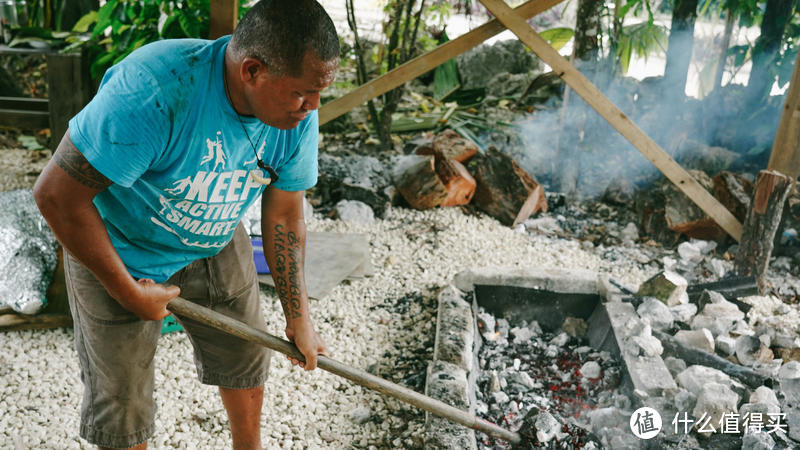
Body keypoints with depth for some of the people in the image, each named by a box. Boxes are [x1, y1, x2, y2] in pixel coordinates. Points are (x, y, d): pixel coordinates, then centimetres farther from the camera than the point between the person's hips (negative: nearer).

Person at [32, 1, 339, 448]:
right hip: (117, 253, -5)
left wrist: (299, 319, -1)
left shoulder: (299, 116, -18)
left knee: (247, 355, 20)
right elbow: (57, 194, -31)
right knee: (121, 404, 9)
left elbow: (284, 219, -6)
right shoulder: (155, 91, -38)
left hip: (217, 244, 5)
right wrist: (130, 293, -22)